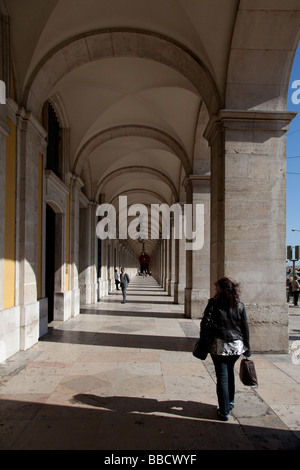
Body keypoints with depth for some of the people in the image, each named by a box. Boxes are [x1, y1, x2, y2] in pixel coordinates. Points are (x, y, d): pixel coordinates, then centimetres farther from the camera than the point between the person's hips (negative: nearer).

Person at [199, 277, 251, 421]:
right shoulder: (239, 305, 2)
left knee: (222, 377, 3)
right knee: (230, 372, 25)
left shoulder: (214, 302, -7)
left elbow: (205, 322, -10)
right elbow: (245, 328, 5)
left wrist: (203, 339, 3)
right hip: (237, 345, 4)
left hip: (219, 345, -3)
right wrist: (247, 348, 12)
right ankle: (230, 402, 38)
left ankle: (224, 412, 9)